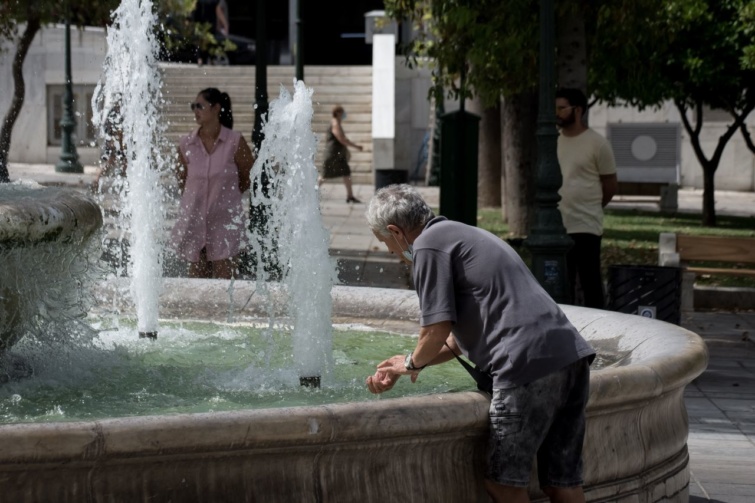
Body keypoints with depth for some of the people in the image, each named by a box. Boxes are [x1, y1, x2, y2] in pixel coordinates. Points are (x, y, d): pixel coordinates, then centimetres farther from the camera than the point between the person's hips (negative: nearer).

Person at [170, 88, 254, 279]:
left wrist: (224, 195, 9)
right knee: (197, 275, 8)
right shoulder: (186, 144, 0)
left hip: (225, 220, -3)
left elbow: (248, 179, 5)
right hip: (193, 218, 3)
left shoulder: (235, 142, -7)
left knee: (224, 284, -4)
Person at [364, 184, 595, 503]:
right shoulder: (463, 235, 29)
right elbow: (460, 338, 33)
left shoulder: (428, 245, 0)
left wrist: (412, 363, 14)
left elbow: (438, 330, -6)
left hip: (530, 364, -9)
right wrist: (407, 365, 34)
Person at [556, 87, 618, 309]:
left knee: (590, 284, -3)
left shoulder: (597, 144, -7)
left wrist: (589, 208, 8)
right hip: (557, 226, 6)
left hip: (585, 227, -6)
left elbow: (611, 185, -1)